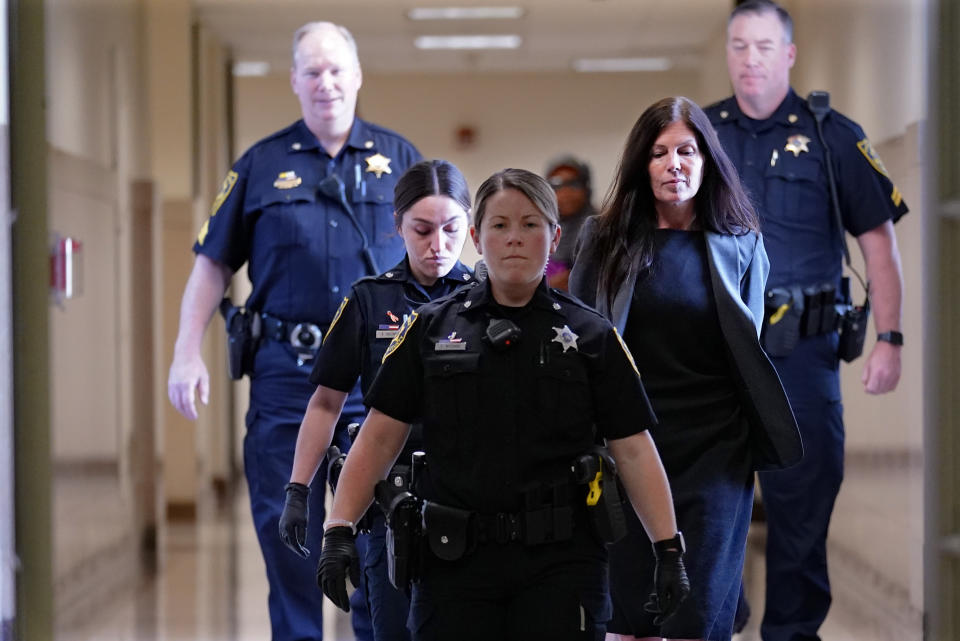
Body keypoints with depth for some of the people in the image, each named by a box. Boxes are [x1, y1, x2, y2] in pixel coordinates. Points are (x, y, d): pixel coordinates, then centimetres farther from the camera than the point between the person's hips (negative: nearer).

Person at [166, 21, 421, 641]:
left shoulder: (399, 158, 8)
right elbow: (213, 263, 9)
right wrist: (188, 353, 0)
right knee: (285, 524, 2)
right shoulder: (262, 165, 8)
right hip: (287, 374, 0)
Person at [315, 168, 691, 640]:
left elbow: (634, 451, 3)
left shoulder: (592, 337, 5)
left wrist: (669, 550, -5)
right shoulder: (431, 329, 7)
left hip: (560, 563, -1)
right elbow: (380, 438, 5)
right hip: (455, 560, 1)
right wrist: (339, 531, -4)